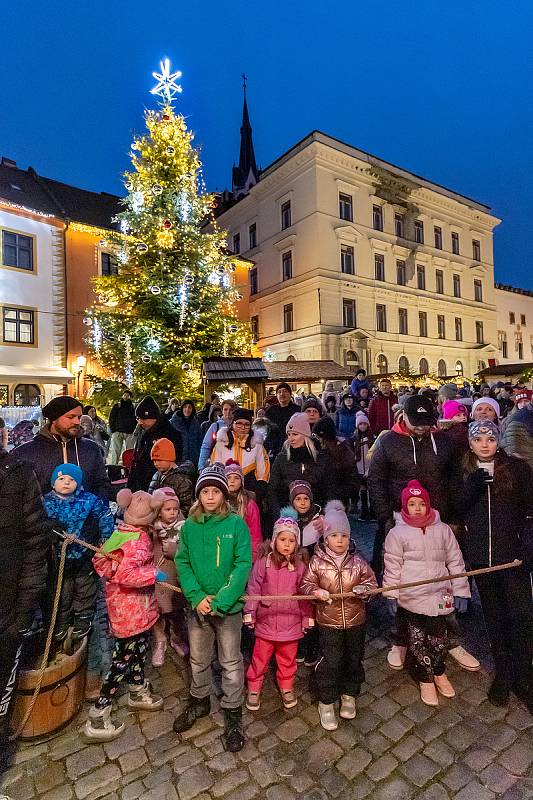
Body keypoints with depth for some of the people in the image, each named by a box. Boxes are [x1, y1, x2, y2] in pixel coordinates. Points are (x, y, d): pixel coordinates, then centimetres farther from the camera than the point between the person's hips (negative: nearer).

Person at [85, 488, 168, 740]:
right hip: (131, 609, -9)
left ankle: (138, 692, 44)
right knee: (124, 658, 6)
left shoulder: (121, 531, 0)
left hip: (135, 608, 9)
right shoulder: (139, 539, -26)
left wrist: (113, 573, 2)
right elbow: (127, 574, -36)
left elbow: (99, 560, 4)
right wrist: (154, 574, -27)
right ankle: (97, 717, 17)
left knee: (139, 648, 25)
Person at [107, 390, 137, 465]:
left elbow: (137, 420, 11)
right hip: (117, 432, 0)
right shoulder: (117, 406, 13)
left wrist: (134, 431, -2)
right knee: (115, 452, -5)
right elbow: (111, 419, 10)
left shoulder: (133, 407, 12)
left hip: (130, 433, 0)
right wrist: (113, 430, -1)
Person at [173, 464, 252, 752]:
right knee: (198, 659, 22)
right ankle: (199, 701, 46)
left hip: (229, 606, -3)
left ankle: (232, 712, 33)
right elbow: (182, 563, -2)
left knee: (231, 662, 12)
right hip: (198, 605, 3)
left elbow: (243, 565, -16)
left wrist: (220, 600, -21)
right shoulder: (189, 526, -4)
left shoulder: (236, 524, -13)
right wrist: (197, 597, -14)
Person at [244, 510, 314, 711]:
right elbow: (253, 589, -7)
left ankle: (286, 687, 43)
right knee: (259, 658, 15)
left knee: (287, 659, 20)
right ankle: (254, 689, 36)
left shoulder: (299, 566, -8)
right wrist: (249, 613, -6)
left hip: (291, 622, 1)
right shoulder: (263, 563, -12)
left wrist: (308, 617, 2)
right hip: (266, 621, -1)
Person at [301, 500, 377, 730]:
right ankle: (326, 703, 26)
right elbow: (306, 584, -5)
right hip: (328, 622, -2)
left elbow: (371, 582, 0)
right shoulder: (317, 562, -12)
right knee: (330, 662, 4)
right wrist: (316, 591, -24)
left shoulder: (358, 562, -8)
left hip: (355, 620, 3)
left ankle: (349, 696, 42)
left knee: (354, 659, 18)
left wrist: (363, 588, -21)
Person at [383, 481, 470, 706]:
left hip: (438, 597, 2)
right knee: (417, 640, 7)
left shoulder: (443, 530, 1)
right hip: (411, 599, -2)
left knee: (438, 638, 11)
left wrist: (460, 592, 5)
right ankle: (425, 679, 30)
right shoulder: (397, 533, -7)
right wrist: (391, 596, -4)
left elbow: (455, 562, 6)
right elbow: (392, 567, -4)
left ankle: (439, 673, 39)